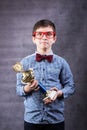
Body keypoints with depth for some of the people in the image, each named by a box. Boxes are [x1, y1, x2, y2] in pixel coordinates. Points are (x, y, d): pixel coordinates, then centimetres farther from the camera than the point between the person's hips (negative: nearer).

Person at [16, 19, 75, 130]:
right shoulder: (25, 62, 0)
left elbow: (70, 86, 3)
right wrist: (27, 89, -18)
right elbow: (18, 89, 3)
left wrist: (59, 93, -15)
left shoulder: (61, 62, 0)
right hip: (32, 118, 0)